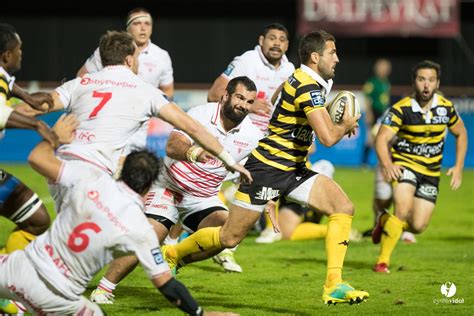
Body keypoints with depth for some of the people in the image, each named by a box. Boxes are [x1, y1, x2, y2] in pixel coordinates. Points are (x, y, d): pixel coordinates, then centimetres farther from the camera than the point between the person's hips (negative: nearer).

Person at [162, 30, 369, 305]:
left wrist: (340, 126, 7)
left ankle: (334, 285, -11)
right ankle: (171, 254, 25)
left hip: (293, 168, 9)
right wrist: (346, 125, -7)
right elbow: (328, 138, -27)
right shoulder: (307, 87, -21)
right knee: (229, 238, 0)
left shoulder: (313, 83, 9)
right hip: (267, 168, -9)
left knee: (344, 207, -9)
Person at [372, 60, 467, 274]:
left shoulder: (446, 107, -5)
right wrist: (387, 165, -40)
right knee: (404, 208, -27)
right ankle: (382, 261, -14)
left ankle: (386, 222, 28)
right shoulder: (401, 109, -16)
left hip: (431, 171, 3)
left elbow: (461, 134, 11)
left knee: (418, 226, -5)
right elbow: (382, 139, -21)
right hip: (404, 164, -3)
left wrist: (458, 167, 2)